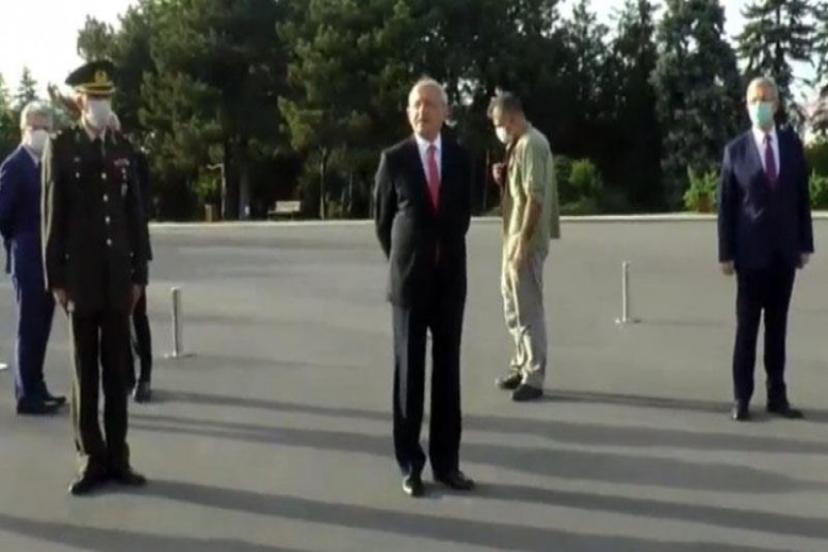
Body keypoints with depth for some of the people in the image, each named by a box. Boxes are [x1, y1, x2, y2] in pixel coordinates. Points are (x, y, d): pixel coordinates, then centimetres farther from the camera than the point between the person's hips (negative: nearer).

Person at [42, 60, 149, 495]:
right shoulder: (60, 147, -1)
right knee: (86, 370, 3)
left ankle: (117, 457, 13)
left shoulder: (123, 148, 9)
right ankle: (93, 458, 10)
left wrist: (138, 274, 5)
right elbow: (53, 217, -4)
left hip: (119, 277, 3)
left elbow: (135, 215, 9)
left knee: (117, 369, 6)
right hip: (81, 277, -3)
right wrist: (56, 279, -8)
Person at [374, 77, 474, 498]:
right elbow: (384, 219, 6)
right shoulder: (394, 159, -4)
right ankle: (411, 465, 10)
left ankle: (446, 462, 13)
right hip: (409, 280, -2)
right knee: (409, 371, 2)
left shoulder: (461, 158, 4)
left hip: (451, 278, 3)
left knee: (447, 371, 5)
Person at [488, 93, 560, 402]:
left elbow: (535, 197, -22)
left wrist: (523, 242, -24)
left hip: (526, 241, -10)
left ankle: (533, 379, 1)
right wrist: (503, 178, 4)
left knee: (528, 309, -5)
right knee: (513, 306, 17)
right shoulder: (518, 145, 16)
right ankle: (521, 367, 28)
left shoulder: (532, 145, -16)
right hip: (514, 237, 10)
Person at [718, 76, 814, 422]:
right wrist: (726, 253, -6)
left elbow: (802, 196, 7)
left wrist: (805, 244, 3)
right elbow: (726, 205, -3)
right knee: (747, 327, 2)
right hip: (751, 251, -3)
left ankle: (777, 396, 14)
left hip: (784, 250, 3)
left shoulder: (792, 144, 5)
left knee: (778, 326, 8)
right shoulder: (735, 150, -2)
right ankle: (742, 398, 8)